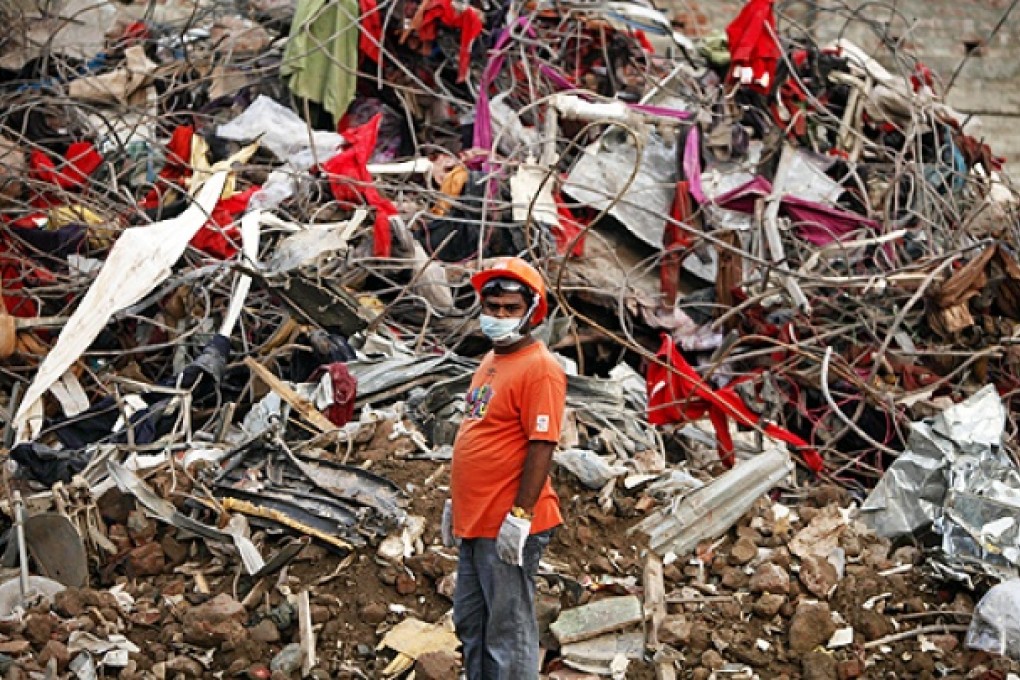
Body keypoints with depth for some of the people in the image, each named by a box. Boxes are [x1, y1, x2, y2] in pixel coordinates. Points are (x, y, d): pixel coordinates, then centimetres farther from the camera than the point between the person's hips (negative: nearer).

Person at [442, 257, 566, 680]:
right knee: (470, 624, 18)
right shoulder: (490, 361, 14)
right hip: (475, 521, 10)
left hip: (508, 527, -10)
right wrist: (456, 501, 20)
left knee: (509, 631, -2)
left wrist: (520, 515, -23)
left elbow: (542, 447, -20)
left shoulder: (538, 368, -15)